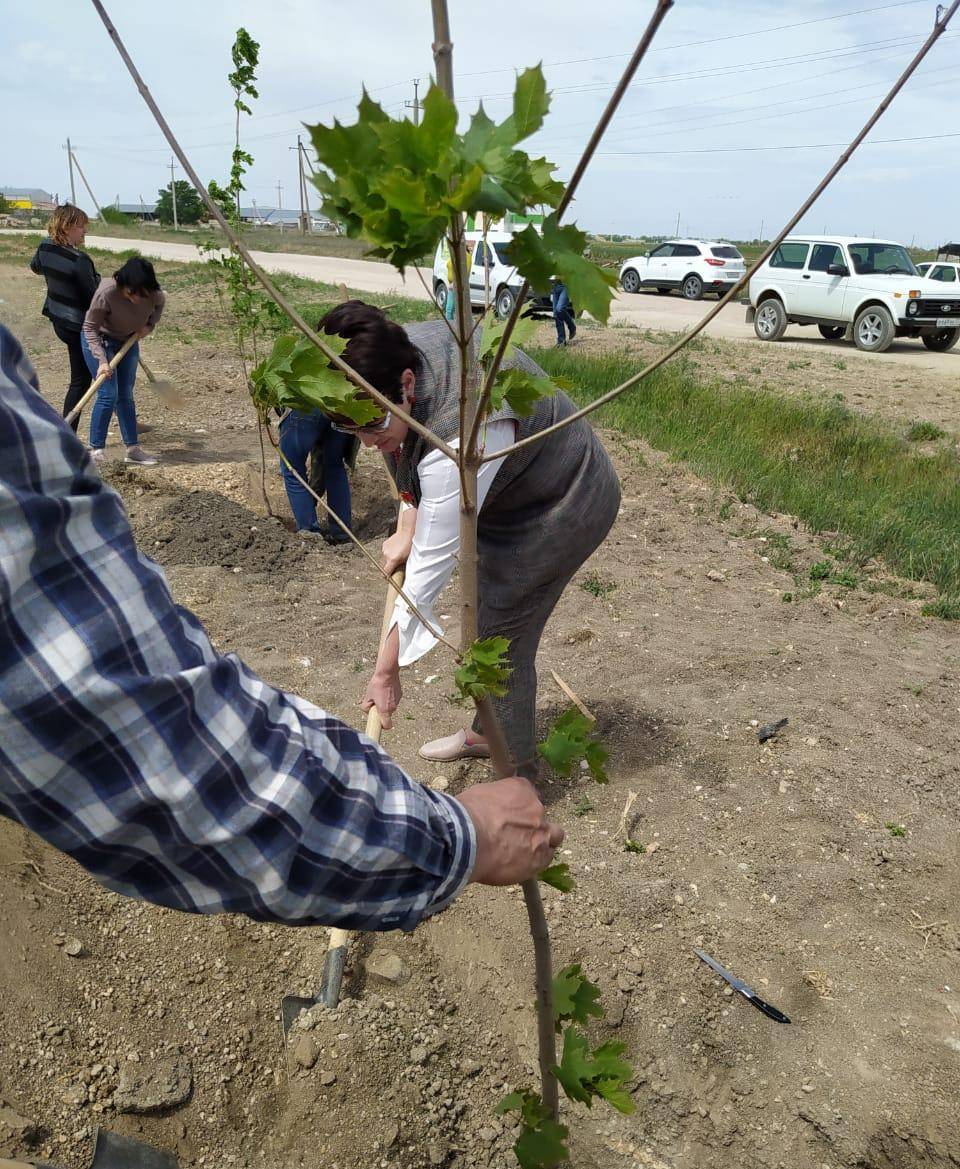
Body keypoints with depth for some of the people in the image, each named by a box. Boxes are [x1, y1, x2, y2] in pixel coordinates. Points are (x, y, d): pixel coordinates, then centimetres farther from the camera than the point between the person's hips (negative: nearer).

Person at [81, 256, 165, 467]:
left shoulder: (153, 294, -21)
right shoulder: (106, 293, -34)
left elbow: (160, 303, 6)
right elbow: (90, 327, -24)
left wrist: (149, 325, -8)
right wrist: (102, 360, -31)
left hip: (128, 341, 5)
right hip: (99, 340, -5)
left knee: (126, 396, 9)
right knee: (108, 395, -12)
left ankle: (133, 449, 14)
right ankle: (96, 450, -3)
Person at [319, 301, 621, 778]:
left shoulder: (460, 437, -42)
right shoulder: (401, 349, -17)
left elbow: (431, 566, -34)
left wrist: (387, 671, -24)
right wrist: (408, 528, 0)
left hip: (562, 507, -9)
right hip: (507, 490, 9)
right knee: (486, 618, 18)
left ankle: (514, 771, 14)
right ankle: (487, 731, 39)